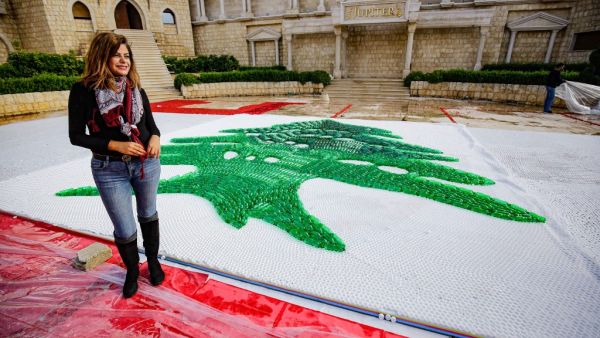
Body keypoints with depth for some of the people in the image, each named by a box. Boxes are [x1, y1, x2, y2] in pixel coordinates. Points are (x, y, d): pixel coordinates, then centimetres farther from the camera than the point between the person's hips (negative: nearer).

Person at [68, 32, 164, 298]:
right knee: (125, 231, 7)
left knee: (148, 216, 19)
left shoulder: (136, 89, 0)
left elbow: (150, 123, 7)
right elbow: (76, 136, -9)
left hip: (146, 163, 3)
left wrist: (155, 138, -16)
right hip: (109, 170, -3)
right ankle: (132, 271, 36)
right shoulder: (83, 90, -11)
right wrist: (116, 145, -22)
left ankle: (153, 261, 42)